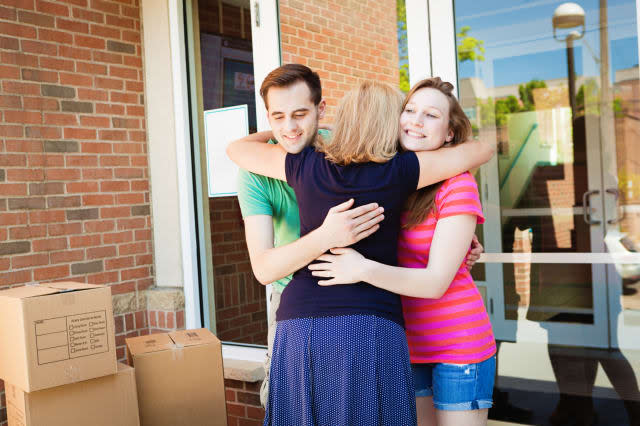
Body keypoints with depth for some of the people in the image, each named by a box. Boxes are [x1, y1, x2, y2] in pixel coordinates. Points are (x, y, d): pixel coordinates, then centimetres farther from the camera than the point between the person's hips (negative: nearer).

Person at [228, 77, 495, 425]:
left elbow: (235, 148, 22)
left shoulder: (305, 166, 7)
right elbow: (483, 149, 9)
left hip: (300, 329, 3)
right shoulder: (397, 172, 0)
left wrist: (279, 134, 36)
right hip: (370, 329, -2)